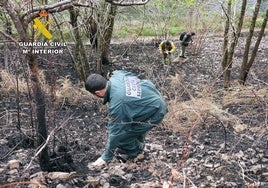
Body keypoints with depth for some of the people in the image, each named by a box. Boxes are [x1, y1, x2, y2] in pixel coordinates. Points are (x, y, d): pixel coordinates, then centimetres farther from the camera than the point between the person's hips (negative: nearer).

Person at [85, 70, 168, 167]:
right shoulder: (117, 75, -11)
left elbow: (115, 132, -21)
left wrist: (105, 158, -7)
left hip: (154, 113, -9)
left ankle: (133, 152, 28)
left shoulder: (117, 103, -31)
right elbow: (132, 76, 10)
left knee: (121, 135, -1)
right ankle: (138, 144, 48)